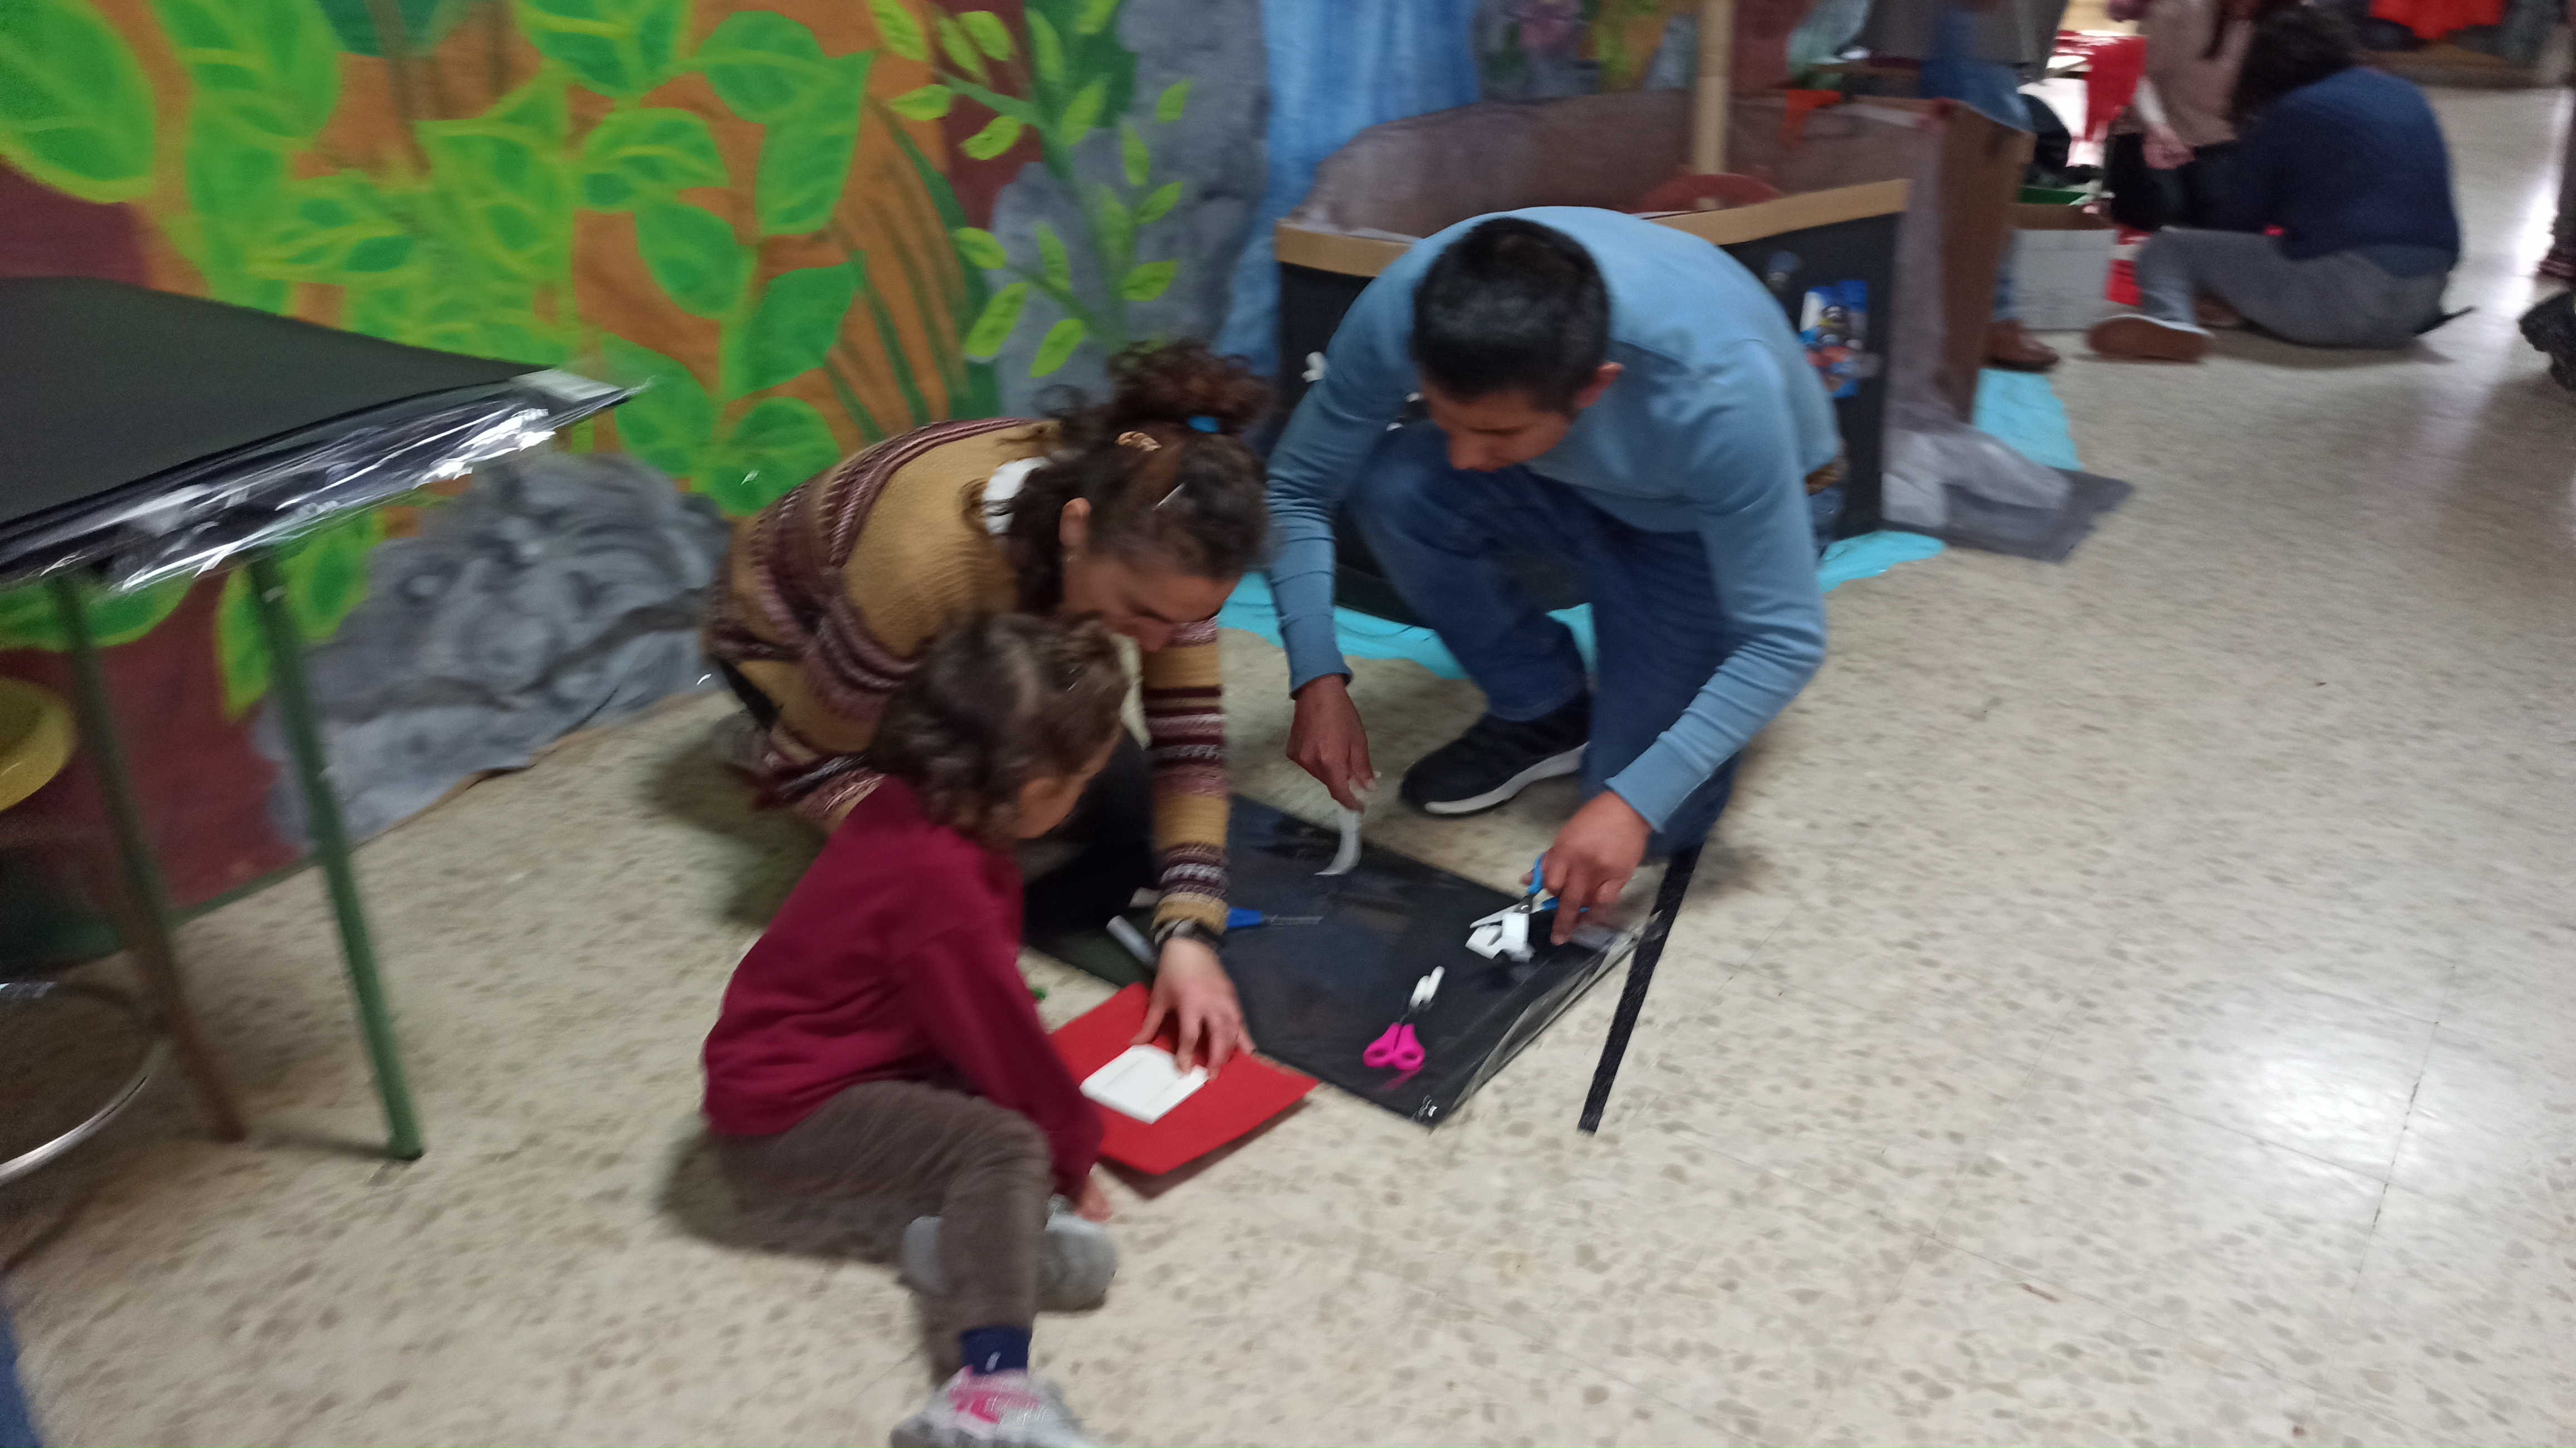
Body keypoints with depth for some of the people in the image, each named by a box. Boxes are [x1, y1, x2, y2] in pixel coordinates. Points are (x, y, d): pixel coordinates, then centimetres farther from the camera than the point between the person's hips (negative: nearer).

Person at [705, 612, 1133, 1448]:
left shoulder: (909, 808, -1)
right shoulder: (937, 883, -30)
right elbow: (1000, 1041, -19)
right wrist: (1073, 1155, -5)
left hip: (798, 1070, 10)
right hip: (785, 1120, -10)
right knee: (1010, 1148, -23)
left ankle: (962, 1228, -15)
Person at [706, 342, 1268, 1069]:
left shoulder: (1153, 543, -30)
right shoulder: (930, 557, -44)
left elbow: (1189, 734, -23)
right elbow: (808, 761, -30)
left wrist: (1189, 931, -34)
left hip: (972, 648, 4)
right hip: (795, 637, -4)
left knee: (1123, 806, -10)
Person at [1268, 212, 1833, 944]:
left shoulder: (1719, 392, -41)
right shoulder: (1403, 308, -33)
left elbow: (1785, 641, -31)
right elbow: (1297, 488, -18)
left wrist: (1634, 802, -38)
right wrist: (1317, 677, -29)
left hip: (1704, 515, -3)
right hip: (1565, 482, 3)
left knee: (1657, 823, -15)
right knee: (1391, 486, -29)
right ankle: (1542, 713, -4)